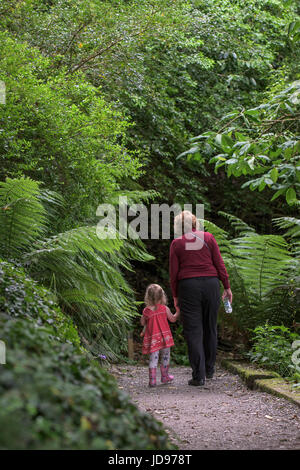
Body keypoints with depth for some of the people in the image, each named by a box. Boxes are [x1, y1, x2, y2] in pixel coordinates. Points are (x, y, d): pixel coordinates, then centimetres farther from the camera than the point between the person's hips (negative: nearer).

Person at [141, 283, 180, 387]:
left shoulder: (146, 311, -5)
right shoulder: (165, 309, -6)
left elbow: (142, 323, 7)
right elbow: (172, 319, 7)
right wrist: (178, 312, 22)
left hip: (152, 338, 0)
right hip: (164, 337, 0)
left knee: (153, 358, 2)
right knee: (165, 357, 17)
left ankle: (152, 380, -6)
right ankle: (165, 376, 28)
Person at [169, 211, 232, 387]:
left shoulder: (177, 243, 2)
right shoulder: (208, 237, 4)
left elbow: (174, 273, 0)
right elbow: (219, 264, 1)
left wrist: (175, 296, 8)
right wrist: (227, 287, 6)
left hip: (188, 286, -2)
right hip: (211, 284, 2)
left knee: (193, 331, 0)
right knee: (210, 328, 15)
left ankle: (199, 375, -6)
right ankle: (210, 369, 27)